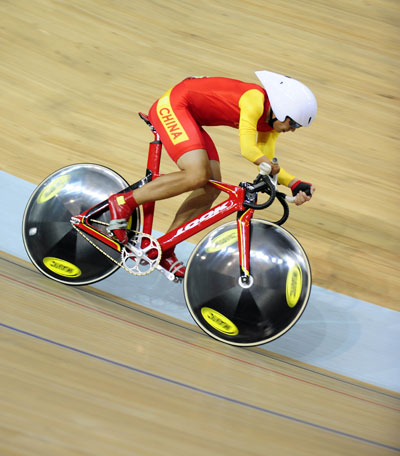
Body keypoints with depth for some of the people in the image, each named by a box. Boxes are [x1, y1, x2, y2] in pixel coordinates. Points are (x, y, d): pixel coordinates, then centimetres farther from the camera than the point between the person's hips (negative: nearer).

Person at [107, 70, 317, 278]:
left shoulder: (270, 123, 1)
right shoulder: (254, 100, -26)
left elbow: (267, 160, 2)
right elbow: (247, 147, -37)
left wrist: (294, 183, -10)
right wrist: (267, 165, -48)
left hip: (190, 116, 9)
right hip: (171, 105, -9)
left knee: (211, 188, -2)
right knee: (197, 176, -27)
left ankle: (163, 250, 6)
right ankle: (124, 202, -12)